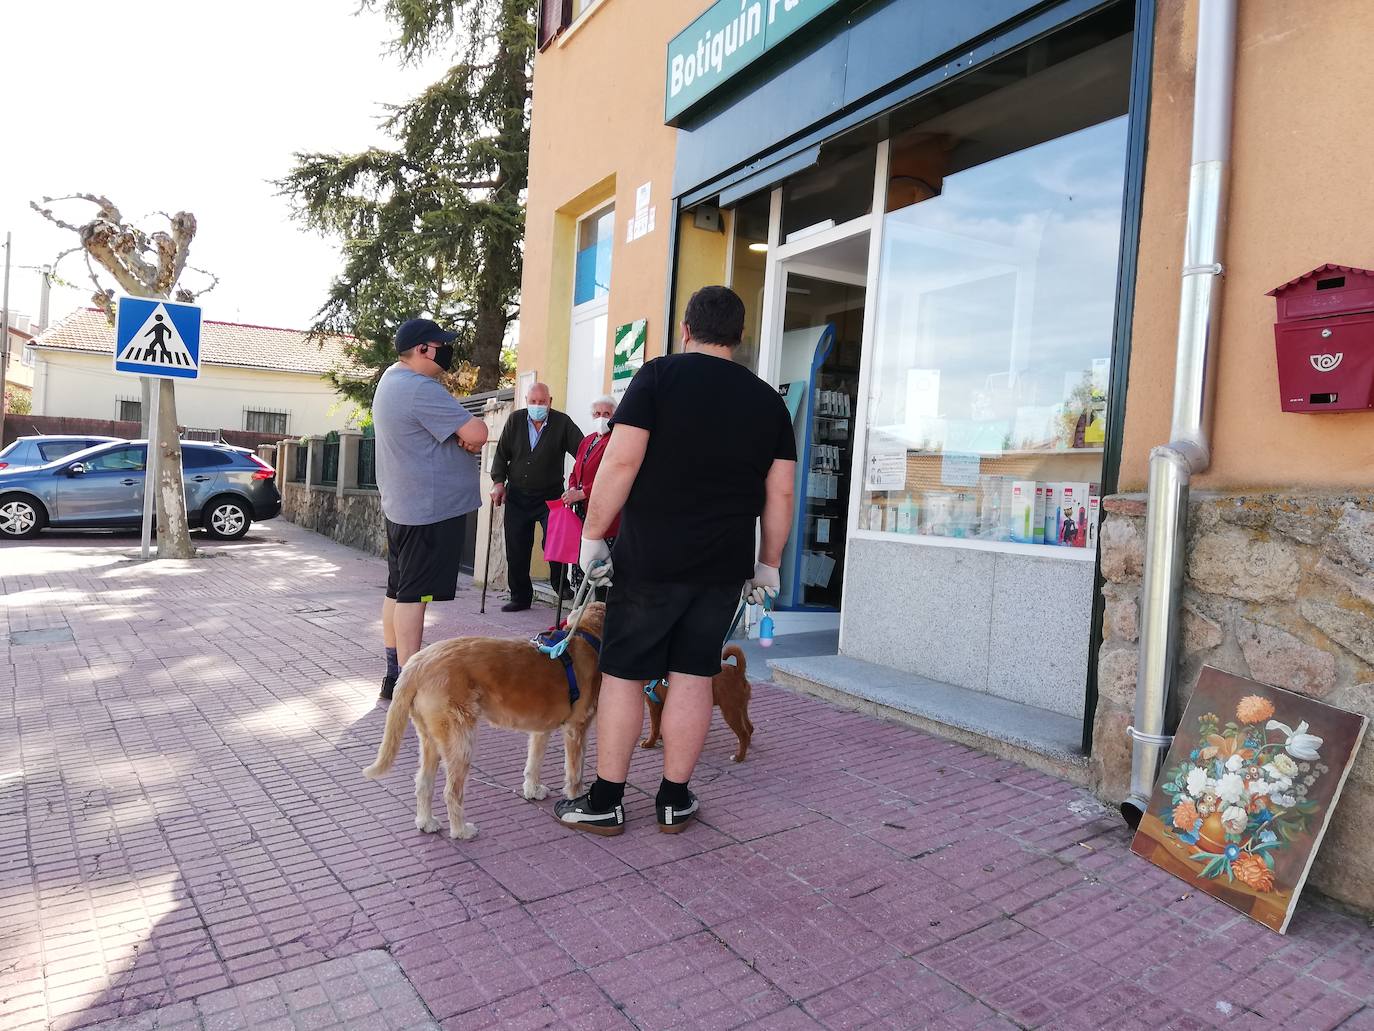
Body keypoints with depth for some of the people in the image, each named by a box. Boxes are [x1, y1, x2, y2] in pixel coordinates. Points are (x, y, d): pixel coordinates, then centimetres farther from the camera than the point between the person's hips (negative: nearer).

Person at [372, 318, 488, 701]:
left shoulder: (392, 378, 14)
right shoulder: (421, 389, -19)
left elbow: (454, 429, 15)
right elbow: (477, 433, -22)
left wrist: (461, 435, -6)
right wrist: (471, 434, 0)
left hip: (400, 506, 10)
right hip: (429, 509, -10)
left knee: (398, 591, 14)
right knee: (414, 595, -8)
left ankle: (394, 671, 22)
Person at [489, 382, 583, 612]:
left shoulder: (562, 423, -4)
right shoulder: (515, 420, 5)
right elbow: (501, 453, 9)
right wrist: (498, 481, -1)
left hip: (550, 496, -3)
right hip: (517, 496, 3)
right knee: (516, 550, 6)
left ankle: (560, 584, 12)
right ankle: (520, 597, 19)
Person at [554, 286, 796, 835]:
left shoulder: (659, 375, -3)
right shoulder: (768, 399, 8)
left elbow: (621, 462, -12)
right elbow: (780, 492, 7)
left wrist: (593, 533, -5)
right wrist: (768, 564, 14)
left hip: (649, 558, -3)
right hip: (724, 565, 4)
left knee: (623, 675, 7)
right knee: (693, 676, 11)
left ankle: (604, 801, 16)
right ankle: (674, 800, 21)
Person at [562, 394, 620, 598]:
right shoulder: (587, 440, 20)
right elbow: (576, 471, 23)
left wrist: (581, 493, -16)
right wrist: (572, 489, 1)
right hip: (582, 513, 8)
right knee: (581, 564, 9)